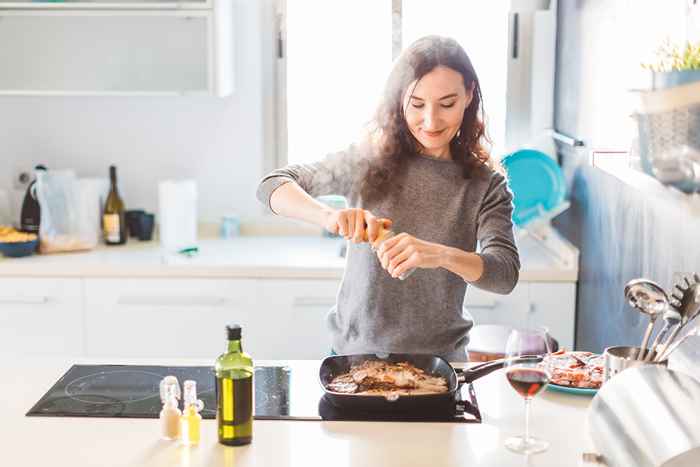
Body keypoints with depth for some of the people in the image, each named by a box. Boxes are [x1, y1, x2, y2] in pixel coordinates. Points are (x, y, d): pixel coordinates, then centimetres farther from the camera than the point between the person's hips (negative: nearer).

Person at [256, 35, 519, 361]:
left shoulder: (486, 184, -1)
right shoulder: (371, 160, -1)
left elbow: (506, 274, -13)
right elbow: (272, 185, -4)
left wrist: (442, 255, -33)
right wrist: (329, 216, -24)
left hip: (439, 360, 0)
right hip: (355, 350, 0)